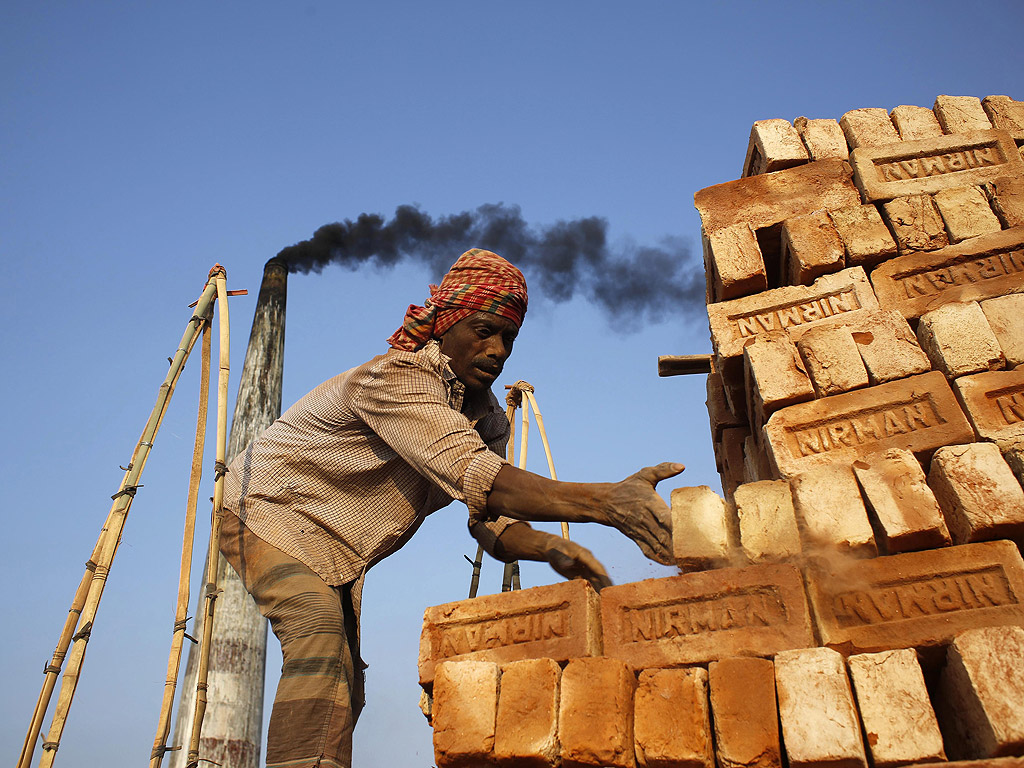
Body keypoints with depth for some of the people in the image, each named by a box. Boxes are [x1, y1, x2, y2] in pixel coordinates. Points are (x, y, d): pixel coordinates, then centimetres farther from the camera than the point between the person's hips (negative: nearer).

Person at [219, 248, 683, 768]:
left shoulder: (486, 416, -2)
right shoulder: (396, 378, -31)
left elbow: (489, 516, -10)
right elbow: (473, 475, -45)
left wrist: (548, 548, -33)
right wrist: (604, 502, -54)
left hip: (335, 555, 8)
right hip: (269, 510, -8)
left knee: (343, 693, 8)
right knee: (317, 633, -30)